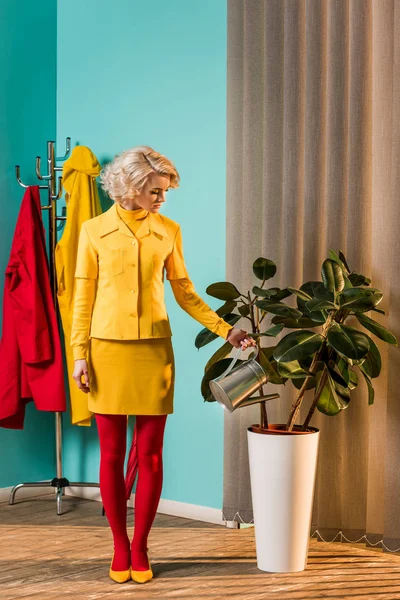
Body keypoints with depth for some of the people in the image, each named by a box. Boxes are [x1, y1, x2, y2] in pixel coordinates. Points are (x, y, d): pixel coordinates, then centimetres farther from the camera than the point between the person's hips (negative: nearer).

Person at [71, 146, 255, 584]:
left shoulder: (168, 231, 6)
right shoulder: (94, 230, 2)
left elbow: (185, 294, 10)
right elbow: (83, 298, 2)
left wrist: (226, 330, 2)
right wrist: (79, 355, -4)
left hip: (153, 351, 1)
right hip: (107, 349, -1)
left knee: (150, 455, 2)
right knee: (111, 455, 3)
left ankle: (139, 548, 15)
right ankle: (120, 548, 16)